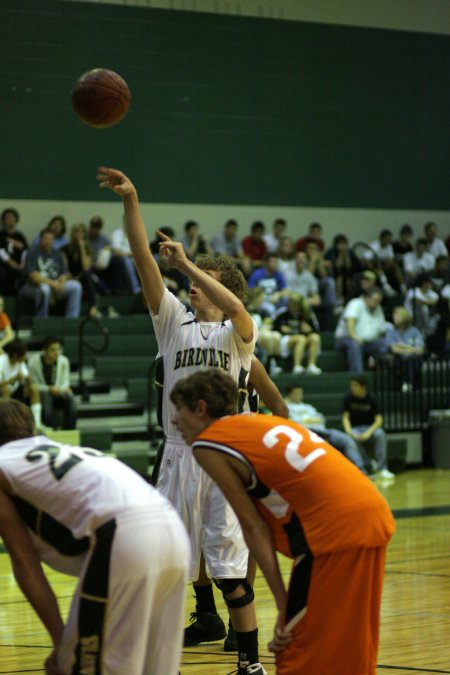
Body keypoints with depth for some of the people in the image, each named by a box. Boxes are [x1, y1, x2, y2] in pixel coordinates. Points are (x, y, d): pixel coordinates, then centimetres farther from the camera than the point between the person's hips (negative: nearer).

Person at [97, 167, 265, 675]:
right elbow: (144, 262, 0)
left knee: (230, 564, -2)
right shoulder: (174, 322, 10)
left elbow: (237, 310, -23)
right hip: (178, 456, 4)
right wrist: (130, 203, -11)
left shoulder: (238, 336, 2)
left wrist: (186, 263, -21)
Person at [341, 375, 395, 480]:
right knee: (353, 438, -37)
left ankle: (381, 468, -33)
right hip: (355, 429, 0)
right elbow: (345, 417, -4)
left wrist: (368, 432, -26)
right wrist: (349, 432, -25)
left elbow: (379, 419, -9)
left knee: (380, 434, -34)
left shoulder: (371, 399, -4)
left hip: (370, 428, 0)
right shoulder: (349, 398, -3)